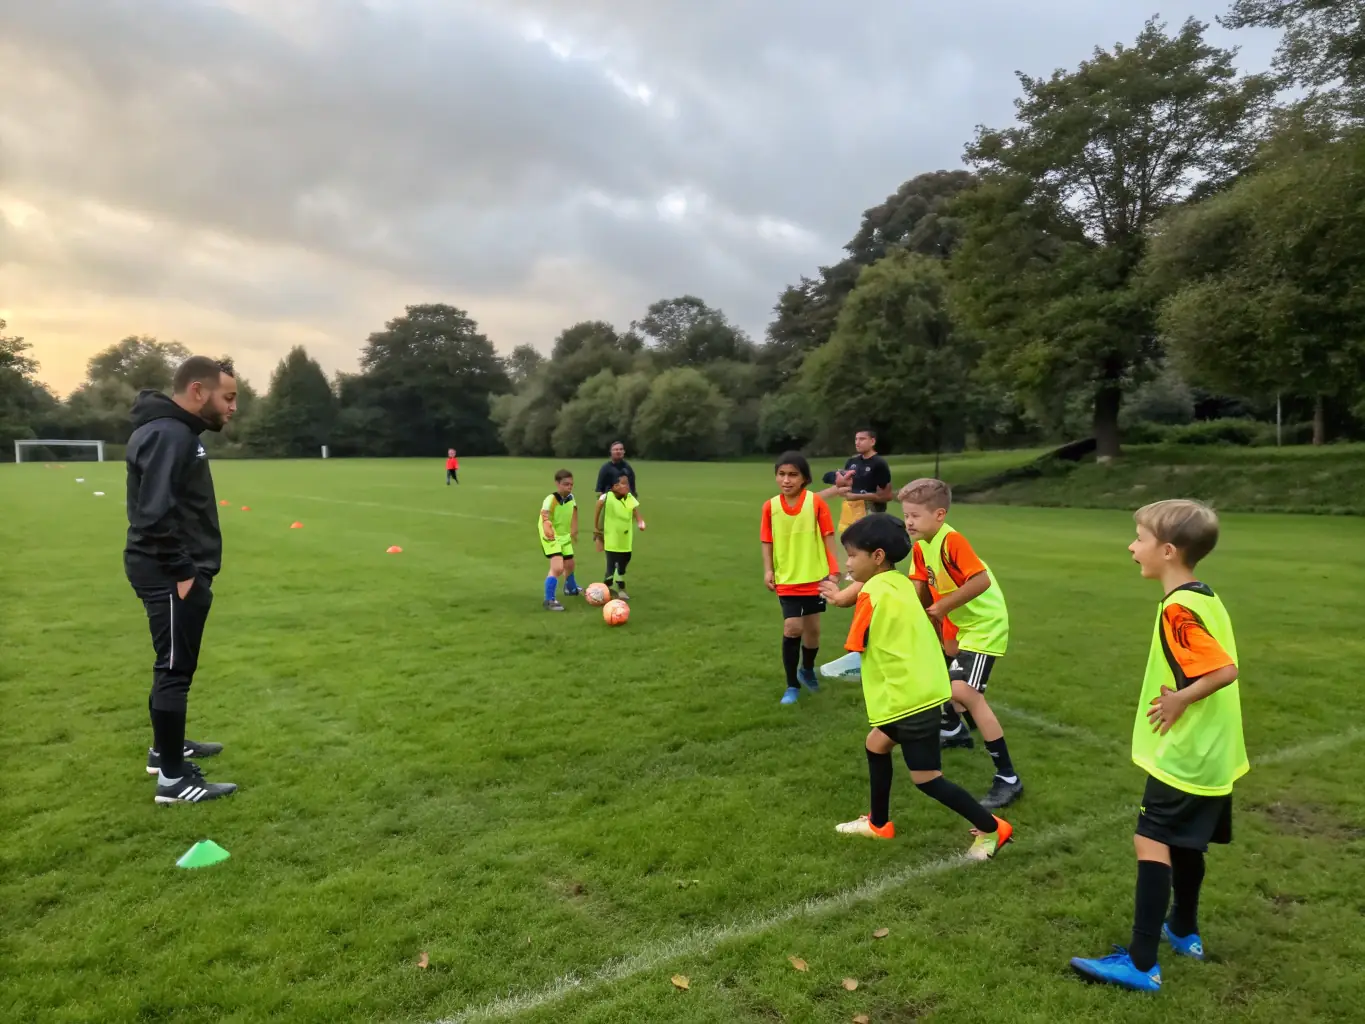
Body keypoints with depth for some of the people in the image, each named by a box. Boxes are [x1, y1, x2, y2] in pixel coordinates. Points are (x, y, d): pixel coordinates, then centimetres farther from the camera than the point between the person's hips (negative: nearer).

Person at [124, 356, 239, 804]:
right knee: (175, 670, -2)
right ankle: (173, 778, 8)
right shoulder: (167, 435, -20)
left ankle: (165, 748, 38)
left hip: (177, 572, 10)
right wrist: (182, 572, -22)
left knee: (174, 666, 22)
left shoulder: (177, 431, 13)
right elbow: (155, 514, -29)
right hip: (171, 577, -10)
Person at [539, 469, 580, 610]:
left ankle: (571, 588, 56)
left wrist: (574, 530, 21)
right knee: (558, 568, -24)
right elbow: (544, 515, -46)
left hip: (565, 536, 7)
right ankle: (549, 600, -13)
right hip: (552, 538, -7)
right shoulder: (551, 500, -28)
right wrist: (546, 524, -67)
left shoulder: (571, 497, -6)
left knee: (569, 565, 26)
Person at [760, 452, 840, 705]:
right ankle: (792, 685, 8)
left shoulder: (816, 502, -11)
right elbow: (767, 542, 1)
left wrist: (833, 570, -6)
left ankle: (807, 670, 41)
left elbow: (827, 537, -5)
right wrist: (768, 570, -9)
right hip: (786, 580, 0)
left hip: (814, 577, 0)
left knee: (812, 628, 12)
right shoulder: (770, 506, -6)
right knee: (792, 629, -10)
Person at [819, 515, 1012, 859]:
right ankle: (878, 823, 34)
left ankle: (991, 828, 11)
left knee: (926, 777, 1)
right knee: (876, 745, 22)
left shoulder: (871, 594, -16)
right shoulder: (900, 582, 6)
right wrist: (843, 596, 21)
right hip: (920, 688, 10)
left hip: (909, 696, -10)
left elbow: (856, 646, -7)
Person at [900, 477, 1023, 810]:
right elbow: (921, 589, 4)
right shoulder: (921, 546, 2)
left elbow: (982, 581, -34)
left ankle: (1008, 779, -12)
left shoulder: (951, 540, -26)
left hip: (984, 625, -10)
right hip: (955, 625, 10)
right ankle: (954, 731, 49)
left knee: (965, 692, -22)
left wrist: (944, 606, -27)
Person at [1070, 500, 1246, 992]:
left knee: (1151, 842, -7)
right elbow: (1218, 664, 14)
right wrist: (1180, 696, 8)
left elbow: (1224, 671, -29)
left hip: (1184, 756, -10)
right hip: (1209, 753, 10)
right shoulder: (1205, 598, 8)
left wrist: (1179, 700, -18)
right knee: (1184, 843, 22)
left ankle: (1142, 963, -4)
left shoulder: (1178, 609, -21)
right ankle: (1184, 932, 38)